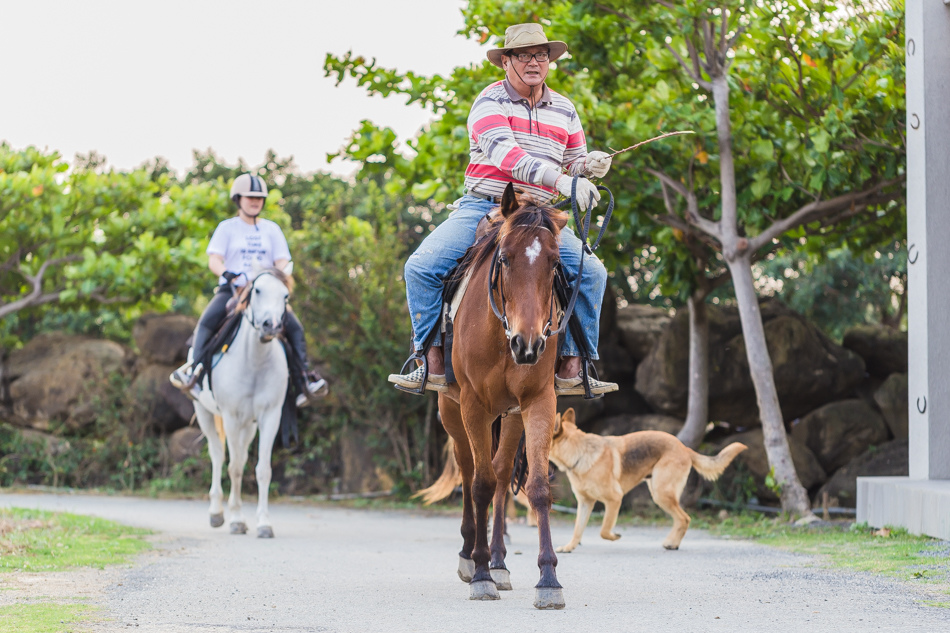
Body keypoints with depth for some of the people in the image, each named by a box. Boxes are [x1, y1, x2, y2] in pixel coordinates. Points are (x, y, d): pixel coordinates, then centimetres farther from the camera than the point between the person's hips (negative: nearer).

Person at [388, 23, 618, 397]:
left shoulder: (564, 110, 12)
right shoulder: (490, 102, -5)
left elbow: (574, 163, 23)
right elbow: (504, 152, -21)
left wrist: (590, 165, -4)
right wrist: (559, 179, -32)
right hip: (482, 208, -3)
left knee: (591, 272, -16)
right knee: (422, 267, -22)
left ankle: (572, 369, -8)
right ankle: (433, 363, -13)